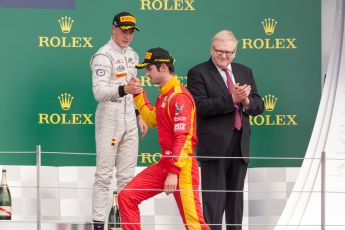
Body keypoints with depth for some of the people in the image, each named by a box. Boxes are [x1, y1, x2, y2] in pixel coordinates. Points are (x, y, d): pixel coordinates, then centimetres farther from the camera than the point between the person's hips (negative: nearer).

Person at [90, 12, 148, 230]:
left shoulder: (132, 55, 14)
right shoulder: (103, 56, -12)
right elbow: (99, 92, -23)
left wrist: (140, 116, 17)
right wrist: (122, 90, -39)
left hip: (129, 120, 8)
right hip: (109, 119, -8)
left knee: (127, 175, 10)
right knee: (104, 175, -7)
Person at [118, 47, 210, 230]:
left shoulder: (179, 97, -16)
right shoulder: (163, 95, 14)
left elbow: (183, 138, -21)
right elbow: (152, 120, 30)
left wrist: (174, 172, -25)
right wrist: (138, 95, 21)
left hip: (182, 167, -9)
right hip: (164, 163, 9)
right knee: (126, 196, 4)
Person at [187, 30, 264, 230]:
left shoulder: (245, 72, 15)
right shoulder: (198, 73, -3)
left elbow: (258, 106, 10)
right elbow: (200, 107, -15)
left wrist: (246, 101, -12)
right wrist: (231, 99, -22)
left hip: (240, 144, 6)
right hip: (215, 144, -6)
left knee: (236, 197, 13)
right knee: (214, 198, -7)